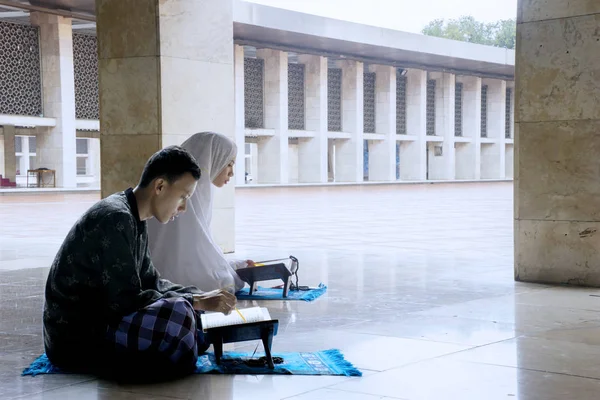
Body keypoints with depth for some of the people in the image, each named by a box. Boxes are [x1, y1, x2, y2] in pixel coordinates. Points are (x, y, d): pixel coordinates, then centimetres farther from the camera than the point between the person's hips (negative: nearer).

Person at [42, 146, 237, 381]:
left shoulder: (133, 220, 10)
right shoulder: (115, 219, -20)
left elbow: (150, 282, 18)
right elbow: (127, 301, -23)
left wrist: (201, 297, 3)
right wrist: (197, 303, -17)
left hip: (97, 324, 10)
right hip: (75, 339, -10)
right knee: (178, 313, -29)